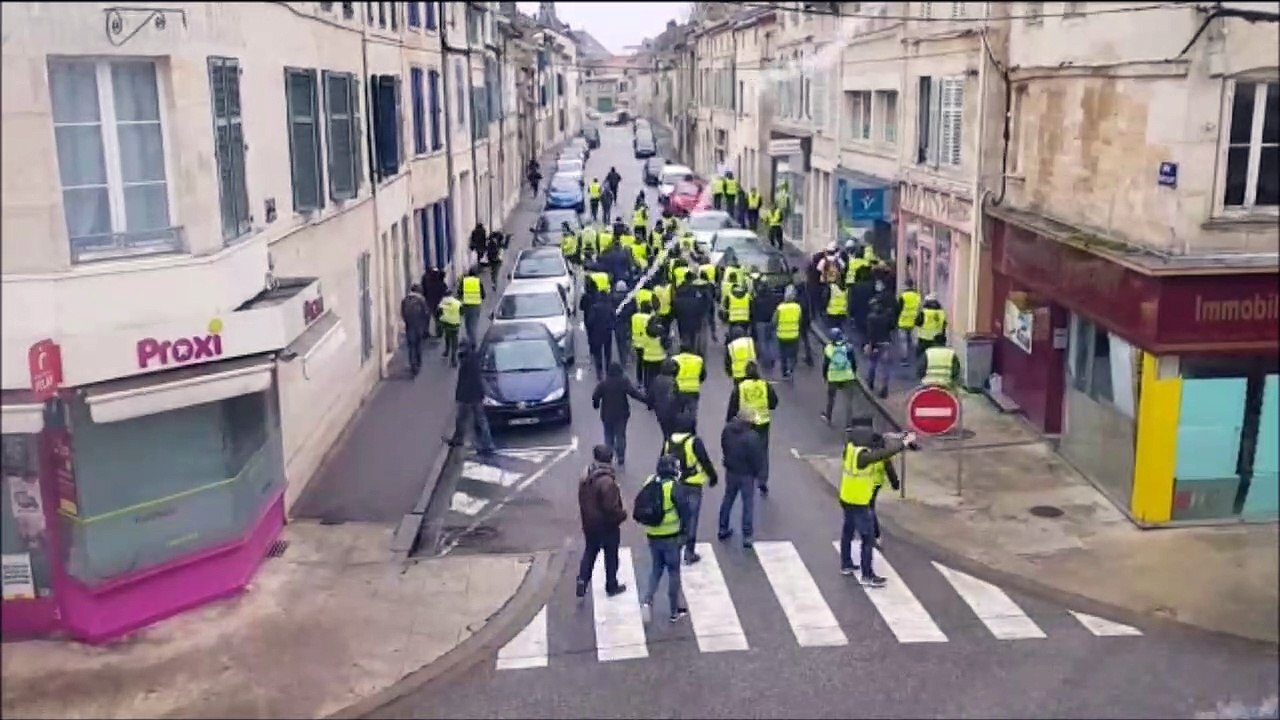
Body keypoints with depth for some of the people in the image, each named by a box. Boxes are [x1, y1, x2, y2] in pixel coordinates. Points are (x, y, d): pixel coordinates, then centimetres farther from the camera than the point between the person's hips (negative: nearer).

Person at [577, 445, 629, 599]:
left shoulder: (585, 477, -2)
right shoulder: (607, 481, -27)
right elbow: (611, 507, -26)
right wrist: (623, 514, -8)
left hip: (589, 523, 6)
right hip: (607, 525, -6)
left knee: (589, 552, 19)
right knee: (611, 556, 11)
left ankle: (582, 581, 9)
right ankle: (611, 586, 23)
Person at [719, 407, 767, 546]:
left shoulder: (727, 429, -8)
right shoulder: (752, 437, -27)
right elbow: (757, 457, -19)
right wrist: (758, 471, -2)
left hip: (730, 471, 5)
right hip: (746, 474, -5)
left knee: (728, 499, 21)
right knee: (748, 504, 7)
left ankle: (723, 529, 31)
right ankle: (747, 536, 10)